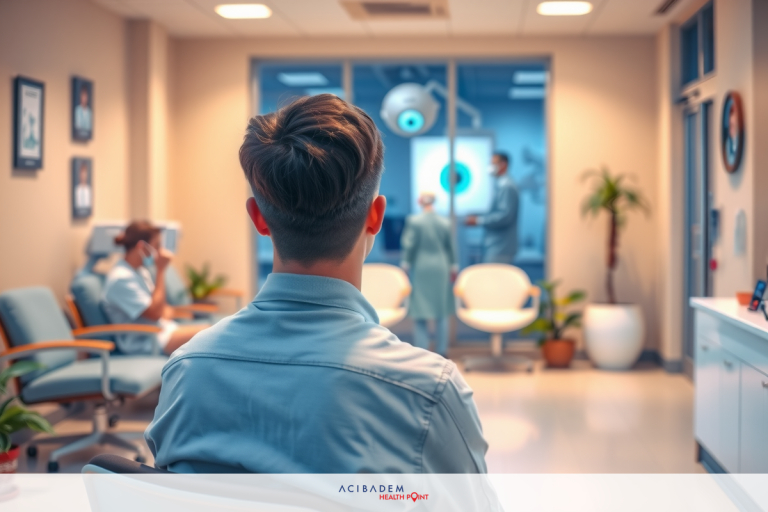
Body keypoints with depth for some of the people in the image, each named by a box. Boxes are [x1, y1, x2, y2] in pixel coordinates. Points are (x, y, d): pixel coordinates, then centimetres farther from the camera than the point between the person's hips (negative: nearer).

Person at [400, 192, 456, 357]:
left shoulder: (414, 221, -10)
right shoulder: (445, 223, 0)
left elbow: (409, 245, -9)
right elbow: (450, 247, 7)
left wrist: (406, 264, 2)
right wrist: (453, 267, 18)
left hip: (421, 269, -3)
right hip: (441, 269, 3)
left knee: (419, 312, 2)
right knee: (441, 311, 12)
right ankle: (441, 351, 15)